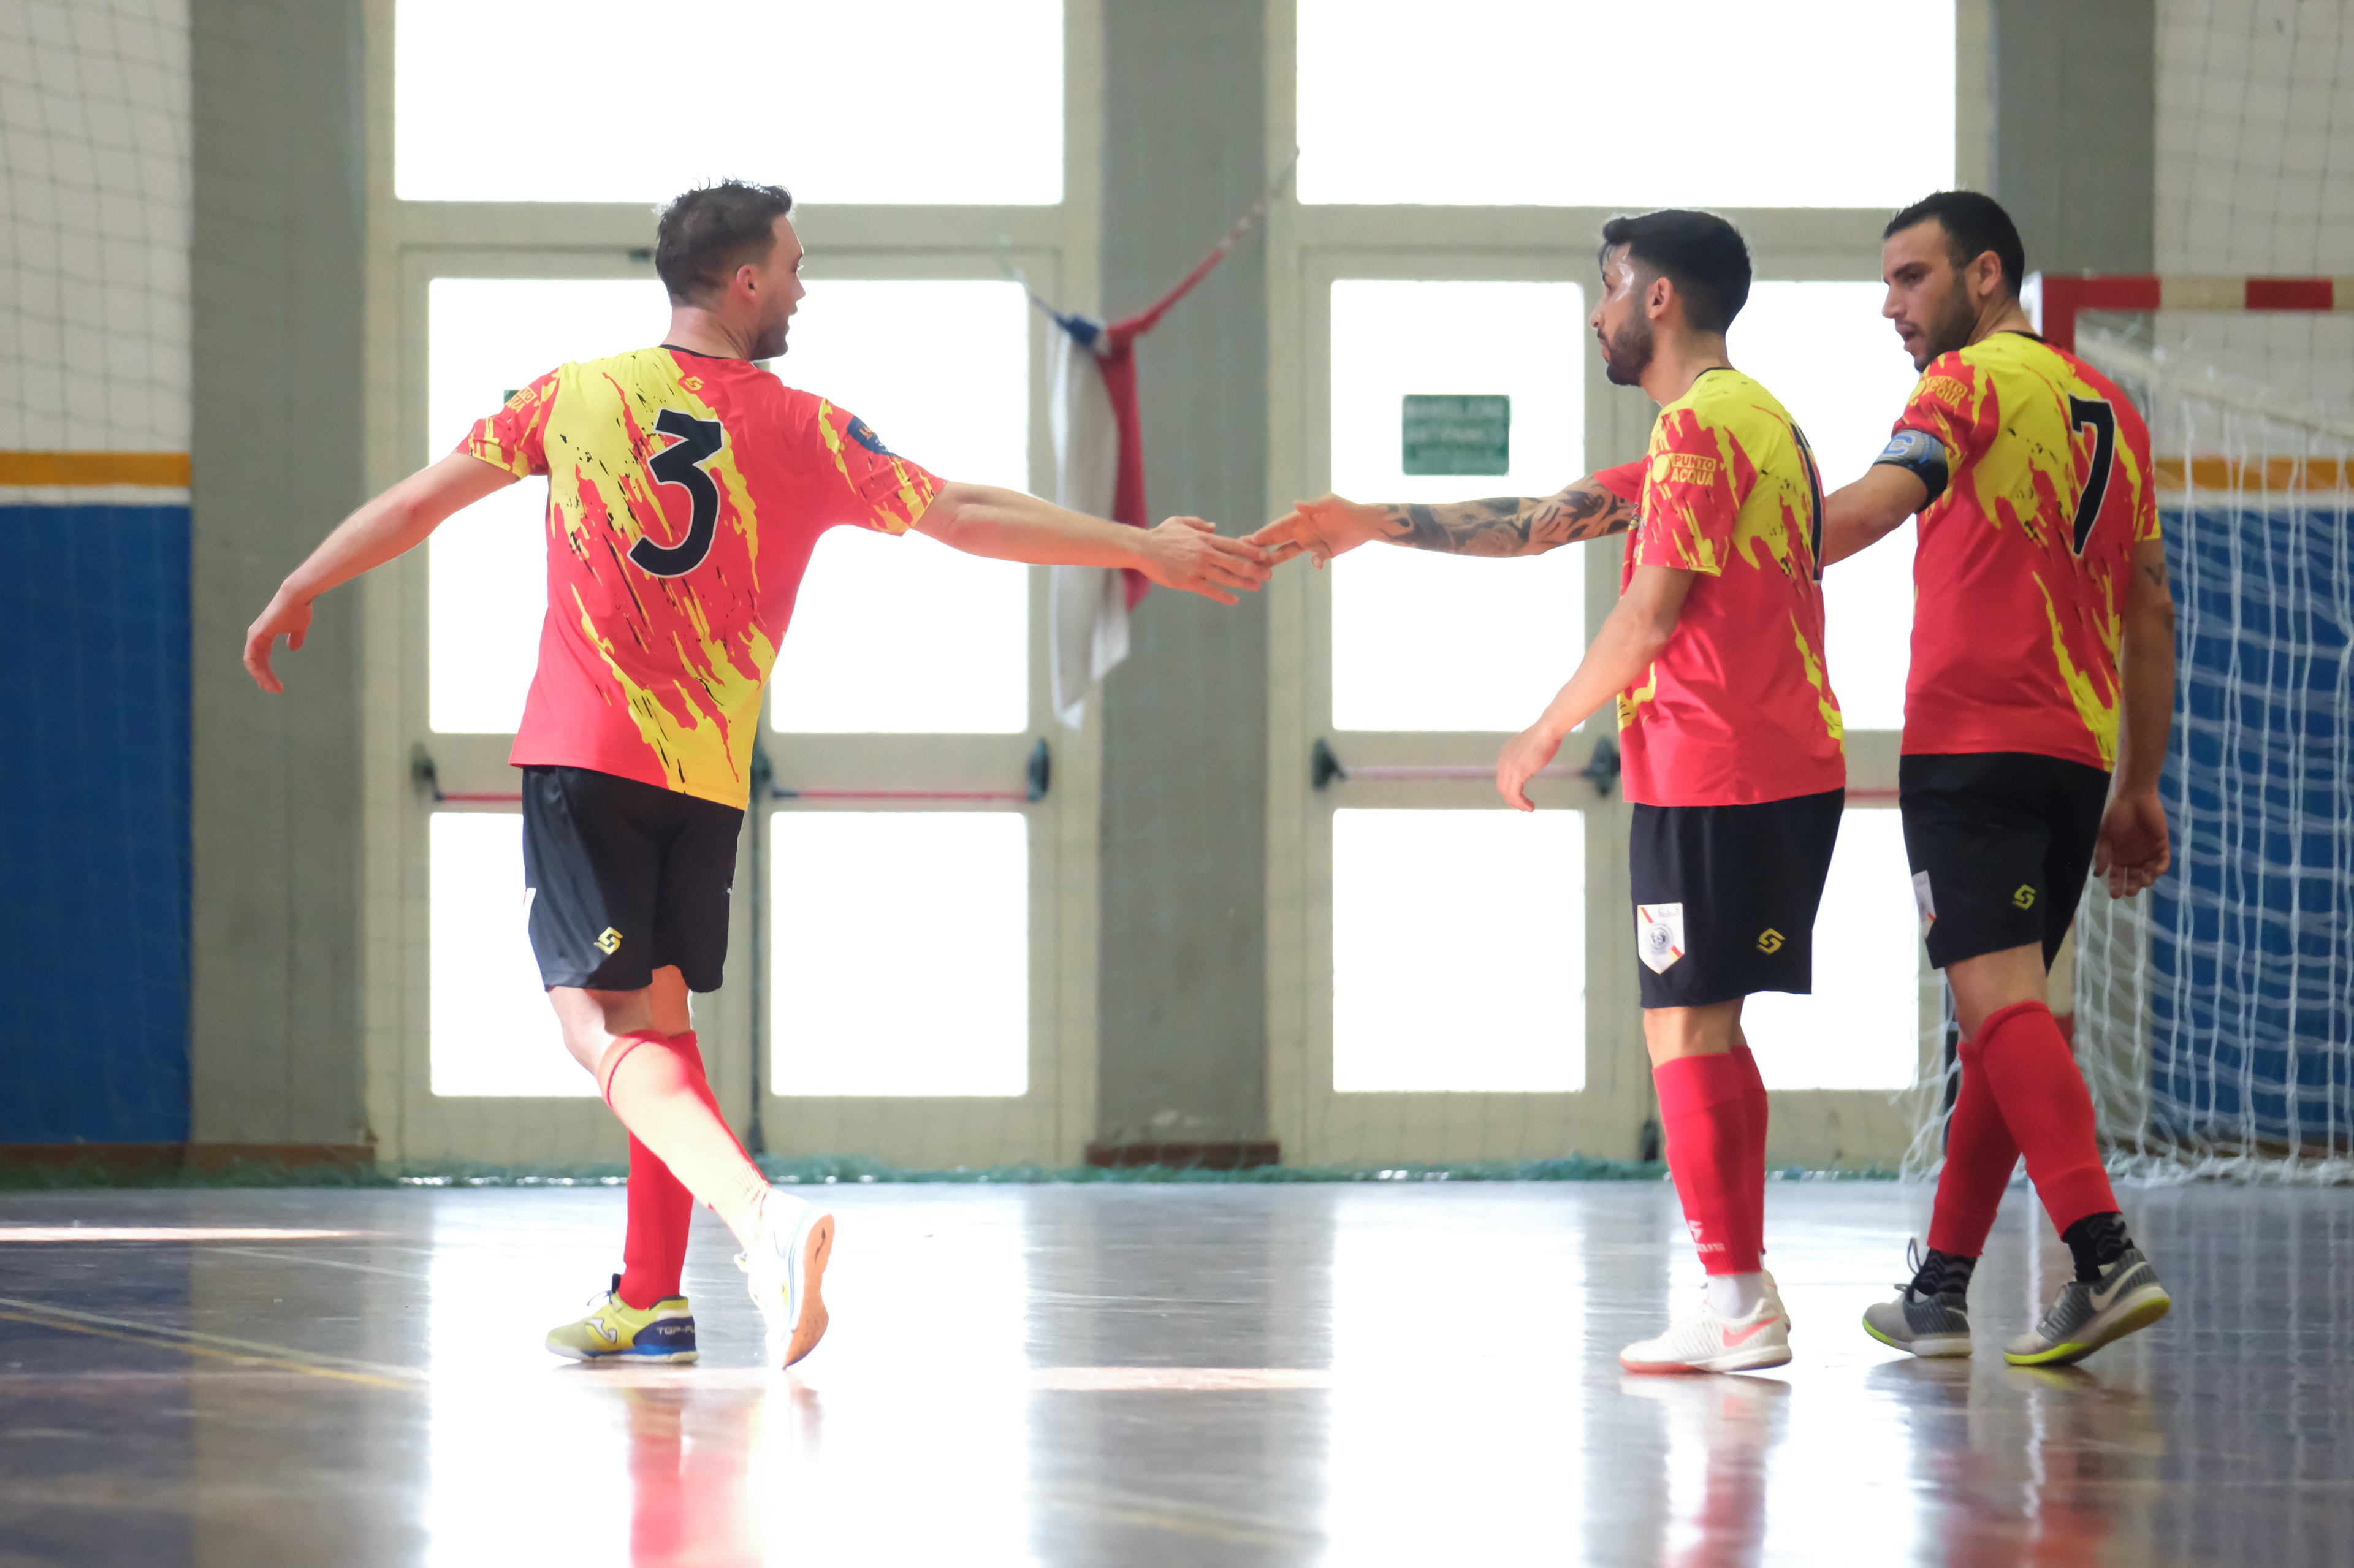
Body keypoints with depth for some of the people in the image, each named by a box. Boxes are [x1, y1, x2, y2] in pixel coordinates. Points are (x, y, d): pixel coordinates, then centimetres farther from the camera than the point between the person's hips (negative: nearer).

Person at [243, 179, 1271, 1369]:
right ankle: (650, 1300, 19)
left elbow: (416, 502, 9)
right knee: (658, 1018, 17)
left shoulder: (576, 397, 3)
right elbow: (964, 516, 2)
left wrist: (297, 592, 23)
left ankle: (760, 1215, -32)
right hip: (708, 774, 2)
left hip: (582, 751, -2)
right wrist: (1146, 549, 10)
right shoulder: (806, 432, 1)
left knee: (603, 1023, -10)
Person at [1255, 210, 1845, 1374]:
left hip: (1710, 772, -10)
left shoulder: (1701, 424, -11)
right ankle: (1741, 1297, 12)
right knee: (1704, 1031, 13)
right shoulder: (1748, 419, 21)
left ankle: (1735, 1306, -11)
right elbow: (1542, 523, 24)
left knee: (1683, 1027, -8)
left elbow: (1652, 612, -17)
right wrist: (1373, 526, 23)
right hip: (1785, 767, 10)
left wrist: (1548, 732, -5)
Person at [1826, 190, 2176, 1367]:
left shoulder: (1976, 380, -4)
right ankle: (1939, 1291, 19)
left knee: (1998, 1000, -15)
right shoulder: (2108, 405, 19)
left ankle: (2106, 1255, -29)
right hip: (2077, 751, 8)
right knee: (2001, 1016, 13)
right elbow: (2151, 608, 20)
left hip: (1973, 743, -8)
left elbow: (1871, 508, -22)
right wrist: (2139, 788, 22)